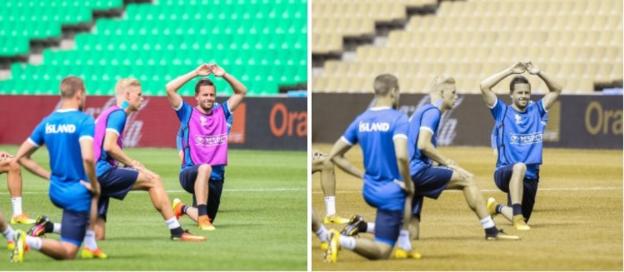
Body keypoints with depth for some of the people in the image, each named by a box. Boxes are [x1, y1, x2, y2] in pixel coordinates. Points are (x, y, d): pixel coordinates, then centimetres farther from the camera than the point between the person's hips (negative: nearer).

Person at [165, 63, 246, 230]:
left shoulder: (221, 113, 10)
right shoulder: (188, 113, 1)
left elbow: (241, 91, 12)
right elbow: (170, 89, -10)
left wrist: (224, 75, -1)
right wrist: (196, 73, -11)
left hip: (216, 177, 5)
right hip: (190, 173, -5)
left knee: (207, 221, 11)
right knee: (204, 168, -41)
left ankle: (183, 208, 43)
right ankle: (202, 215, -39)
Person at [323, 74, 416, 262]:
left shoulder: (361, 120, 5)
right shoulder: (397, 119, -14)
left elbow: (333, 156, 7)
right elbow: (401, 156, -29)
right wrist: (408, 184, -14)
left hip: (369, 192, 7)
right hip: (391, 193, -7)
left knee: (406, 194, 37)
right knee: (382, 252, -1)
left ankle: (404, 244, 25)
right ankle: (342, 241, -24)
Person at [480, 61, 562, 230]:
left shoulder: (536, 111, 11)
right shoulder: (502, 112, 1)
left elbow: (556, 90, 13)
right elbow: (484, 86, -10)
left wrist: (538, 73, -1)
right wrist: (510, 71, -10)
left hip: (531, 177, 5)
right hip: (505, 173, -5)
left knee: (522, 220, 12)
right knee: (519, 167, -41)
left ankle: (498, 208, 45)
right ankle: (517, 215, -39)